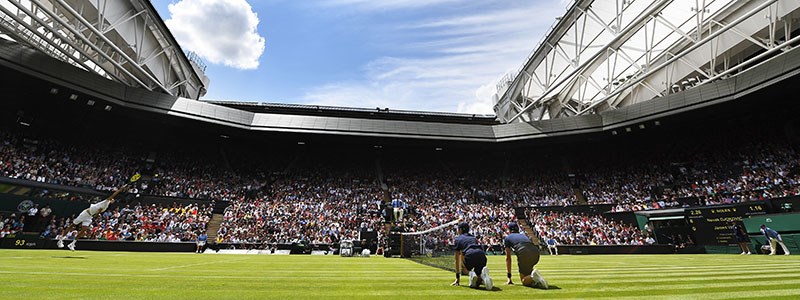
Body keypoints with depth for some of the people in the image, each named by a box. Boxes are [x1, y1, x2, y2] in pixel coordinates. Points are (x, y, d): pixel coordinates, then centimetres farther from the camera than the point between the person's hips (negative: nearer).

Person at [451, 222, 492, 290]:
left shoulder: (458, 239, 25)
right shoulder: (473, 237, 36)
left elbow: (457, 260, 27)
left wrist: (457, 278, 33)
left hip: (470, 255, -3)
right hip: (482, 254, 3)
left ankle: (472, 274, -2)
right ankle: (483, 276, -17)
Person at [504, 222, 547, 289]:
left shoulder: (507, 238, 27)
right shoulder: (523, 235, 39)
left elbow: (508, 258, 26)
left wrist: (509, 277, 29)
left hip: (523, 253, -5)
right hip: (536, 253, 5)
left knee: (523, 280, 9)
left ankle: (532, 277, -22)